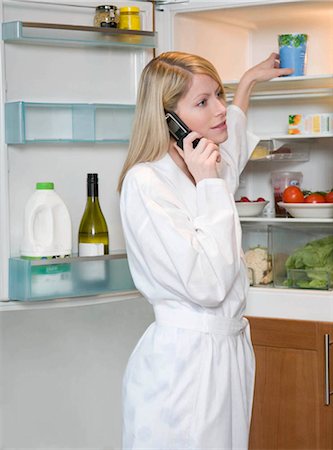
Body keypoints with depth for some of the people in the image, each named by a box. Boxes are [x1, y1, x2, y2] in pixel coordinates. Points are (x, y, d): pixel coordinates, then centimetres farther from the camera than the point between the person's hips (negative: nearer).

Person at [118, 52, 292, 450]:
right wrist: (209, 185, -20)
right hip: (183, 358, -8)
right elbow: (207, 286, -24)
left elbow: (232, 134, 38)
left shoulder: (209, 169, 9)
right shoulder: (145, 182, -17)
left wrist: (249, 79, 45)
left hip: (230, 349, 8)